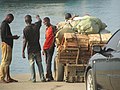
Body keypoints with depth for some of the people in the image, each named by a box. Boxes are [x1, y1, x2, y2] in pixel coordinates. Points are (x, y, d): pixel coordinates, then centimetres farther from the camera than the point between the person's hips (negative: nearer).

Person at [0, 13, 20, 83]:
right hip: (6, 44, -11)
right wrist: (13, 37, -10)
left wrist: (13, 37, 10)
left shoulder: (6, 24, 19)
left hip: (9, 45, 11)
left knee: (8, 62, 11)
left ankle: (8, 78, 14)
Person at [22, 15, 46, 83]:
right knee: (39, 63, 10)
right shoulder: (36, 25, -2)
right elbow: (40, 21, 23)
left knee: (32, 64, 3)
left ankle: (33, 78, 2)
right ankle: (42, 77, 9)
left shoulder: (25, 29, -13)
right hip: (37, 48, 3)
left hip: (30, 49, -3)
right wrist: (38, 17, 47)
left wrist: (23, 51, -10)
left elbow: (25, 41, -14)